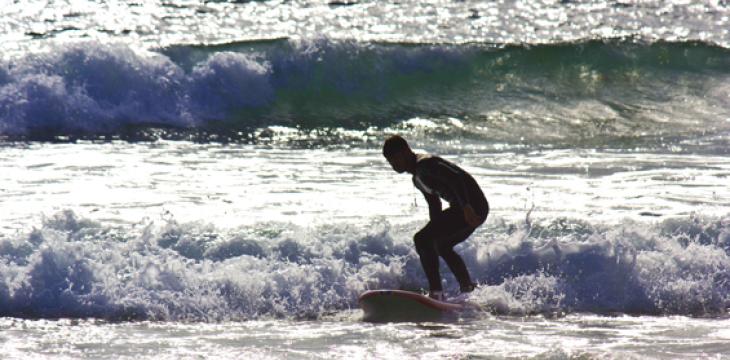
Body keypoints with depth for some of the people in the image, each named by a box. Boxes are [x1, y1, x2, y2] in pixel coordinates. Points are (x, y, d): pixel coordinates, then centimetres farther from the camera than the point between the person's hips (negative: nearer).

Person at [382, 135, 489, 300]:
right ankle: (468, 288, 41)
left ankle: (436, 293, -21)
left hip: (471, 207, -11)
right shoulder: (418, 178, 19)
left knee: (422, 239, -17)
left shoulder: (425, 164, -14)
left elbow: (455, 178, -27)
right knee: (441, 245, 33)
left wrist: (466, 206, -38)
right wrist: (436, 230, 32)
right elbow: (434, 206, 29)